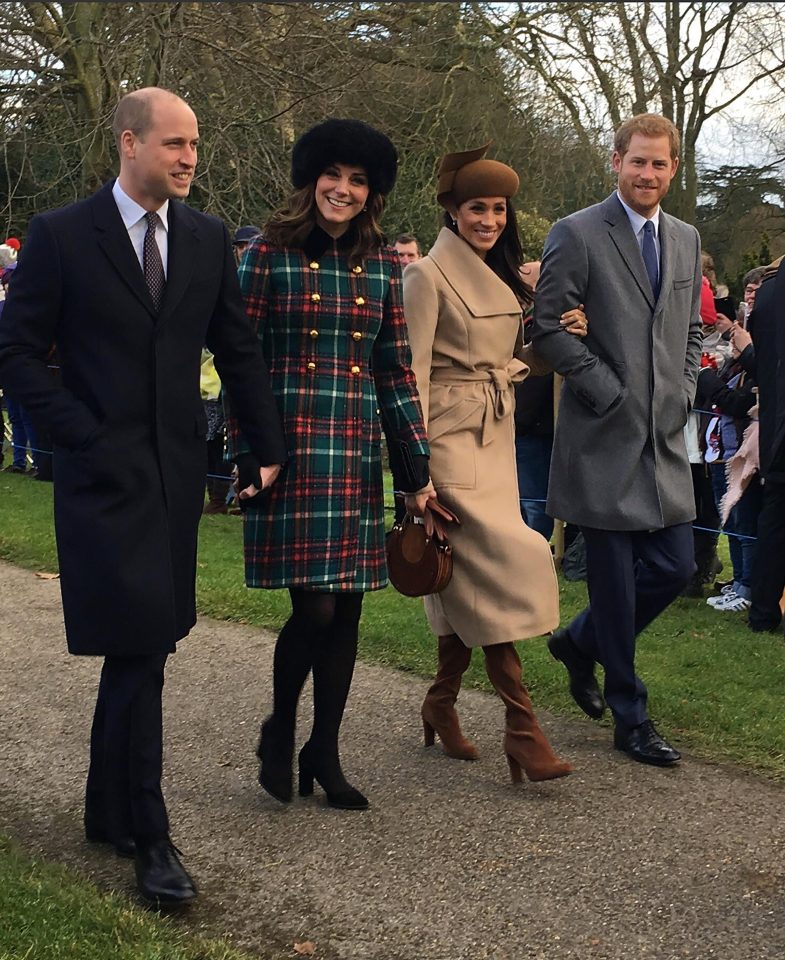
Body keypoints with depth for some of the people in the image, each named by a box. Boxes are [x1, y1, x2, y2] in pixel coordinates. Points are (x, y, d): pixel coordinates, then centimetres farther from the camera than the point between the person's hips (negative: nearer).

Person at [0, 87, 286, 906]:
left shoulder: (207, 238, 7)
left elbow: (238, 351, 12)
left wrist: (269, 449, 9)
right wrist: (83, 433, -11)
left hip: (177, 470, 5)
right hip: (104, 472, -4)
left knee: (139, 648, 11)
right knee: (139, 649, -7)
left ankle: (109, 810, 26)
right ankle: (147, 835, 3)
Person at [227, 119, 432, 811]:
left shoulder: (382, 266, 10)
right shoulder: (270, 255, -1)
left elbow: (396, 371, 10)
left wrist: (417, 470, 7)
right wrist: (248, 460, -6)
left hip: (358, 453, 4)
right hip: (291, 448, -4)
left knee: (346, 609, 7)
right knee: (314, 606, -9)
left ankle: (324, 753, 21)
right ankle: (280, 730, 18)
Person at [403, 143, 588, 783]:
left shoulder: (505, 278, 15)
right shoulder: (428, 276, -8)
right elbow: (414, 373, -12)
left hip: (497, 437, 7)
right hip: (450, 438, -7)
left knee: (469, 576, 8)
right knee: (509, 563, -15)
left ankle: (442, 704, 22)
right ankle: (522, 727, -11)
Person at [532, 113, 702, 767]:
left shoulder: (686, 240, 14)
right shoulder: (578, 234, -7)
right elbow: (547, 328, -10)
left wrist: (683, 391, 7)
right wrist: (607, 389, -12)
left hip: (664, 437, 6)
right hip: (605, 437, -6)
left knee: (676, 567, 6)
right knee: (615, 578, 1)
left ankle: (579, 643, 31)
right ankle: (631, 719, 14)